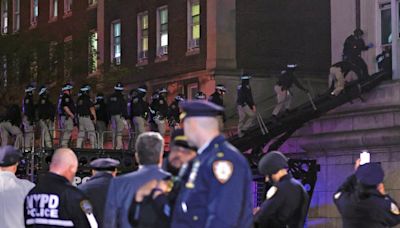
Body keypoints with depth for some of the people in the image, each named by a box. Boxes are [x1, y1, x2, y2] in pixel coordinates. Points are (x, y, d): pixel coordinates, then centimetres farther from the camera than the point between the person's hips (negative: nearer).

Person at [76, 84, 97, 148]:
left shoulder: (79, 99, 12)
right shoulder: (87, 98, -10)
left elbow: (77, 109, 15)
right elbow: (92, 108, -12)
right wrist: (94, 117, -6)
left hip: (80, 117, 7)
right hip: (87, 117, -7)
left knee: (81, 132, 9)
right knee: (91, 132, -4)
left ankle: (78, 146, 2)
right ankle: (94, 147, -9)